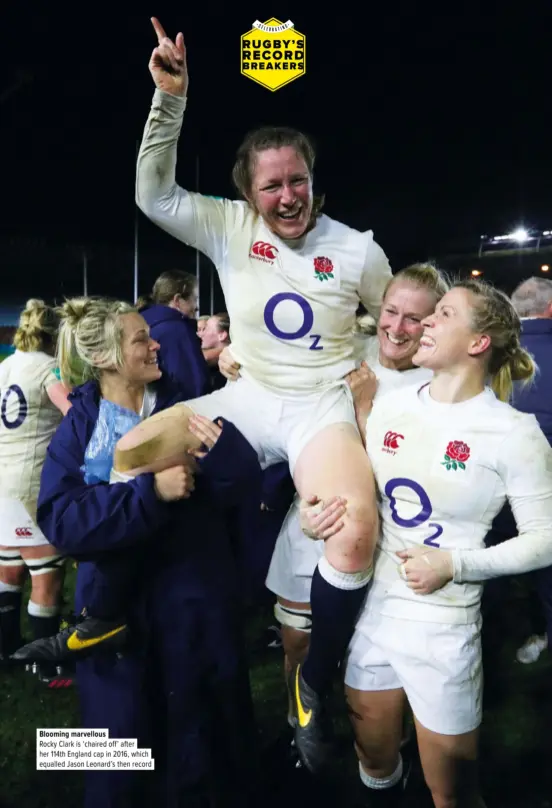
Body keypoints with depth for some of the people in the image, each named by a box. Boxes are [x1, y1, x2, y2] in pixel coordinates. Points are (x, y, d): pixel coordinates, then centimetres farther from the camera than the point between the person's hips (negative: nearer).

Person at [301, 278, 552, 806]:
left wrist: (454, 564, -18)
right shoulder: (389, 405, 1)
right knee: (374, 762, 26)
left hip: (442, 627, -4)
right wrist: (319, 513, -9)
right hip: (368, 609, 5)